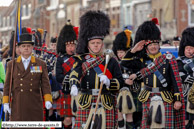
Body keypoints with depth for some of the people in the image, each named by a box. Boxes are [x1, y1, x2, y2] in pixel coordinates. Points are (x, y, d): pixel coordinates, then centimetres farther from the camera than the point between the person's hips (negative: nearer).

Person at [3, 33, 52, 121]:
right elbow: (7, 85, 6)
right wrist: (6, 103, -1)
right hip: (18, 105, 0)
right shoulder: (12, 64, 7)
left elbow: (45, 84, 2)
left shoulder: (41, 64, 6)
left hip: (35, 105, 0)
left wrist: (48, 100, -12)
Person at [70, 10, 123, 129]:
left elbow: (120, 82, 6)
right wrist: (74, 85, -33)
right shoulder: (82, 60, 8)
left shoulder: (111, 61, 10)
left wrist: (108, 82, -15)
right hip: (86, 106, 0)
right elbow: (75, 74, -11)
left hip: (106, 106, 1)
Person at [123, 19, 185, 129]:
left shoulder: (168, 59, 3)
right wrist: (133, 50, 2)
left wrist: (178, 99, -7)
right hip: (148, 99, 3)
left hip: (166, 99, -2)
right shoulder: (143, 61, 11)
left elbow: (176, 81, 0)